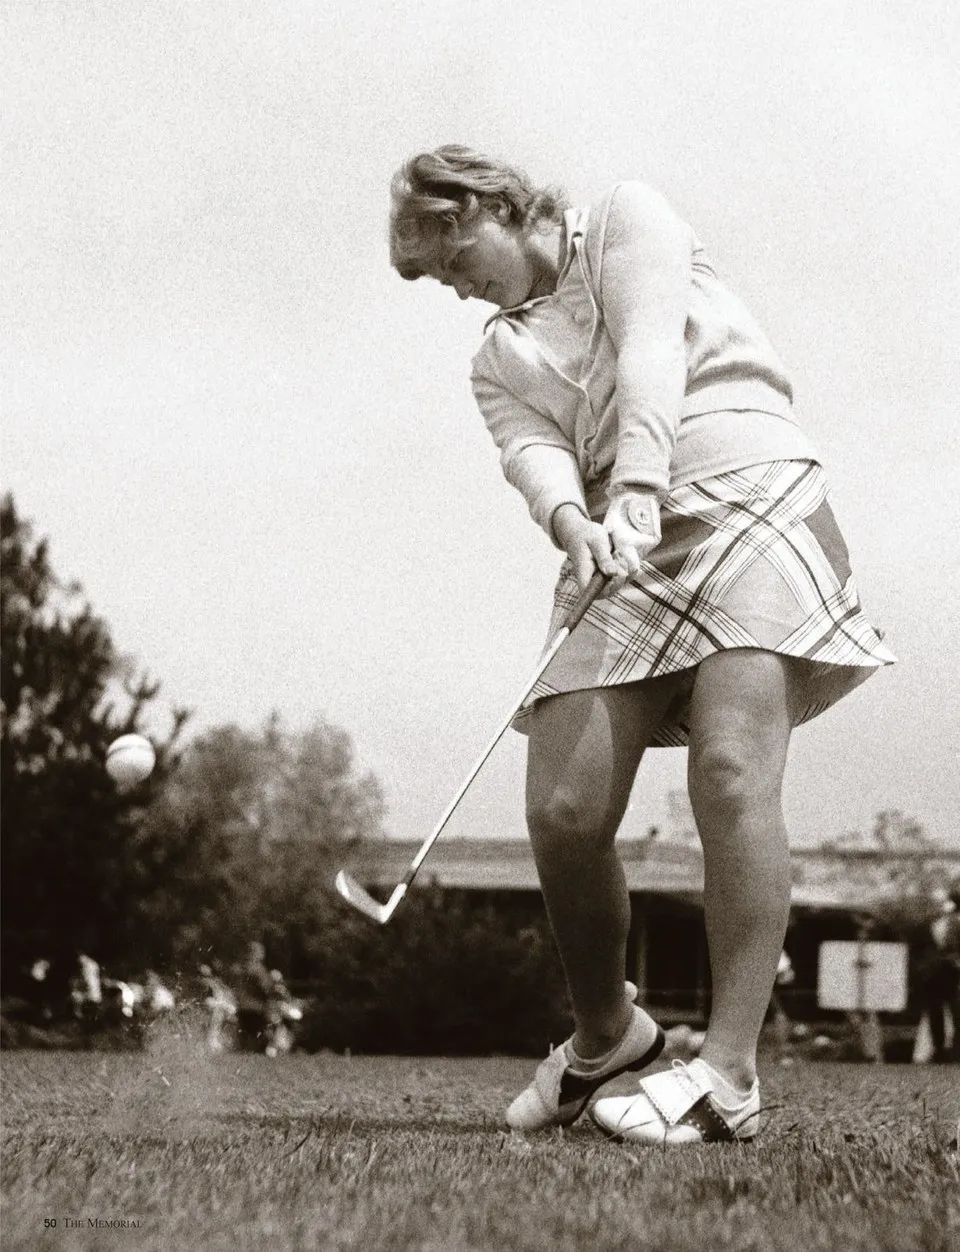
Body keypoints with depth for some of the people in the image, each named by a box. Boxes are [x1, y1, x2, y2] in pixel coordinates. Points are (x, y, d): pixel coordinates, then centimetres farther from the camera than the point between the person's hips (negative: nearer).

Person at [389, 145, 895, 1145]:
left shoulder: (625, 219, 12)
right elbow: (534, 452, 1)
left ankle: (728, 1073, -22)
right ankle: (604, 1036, 14)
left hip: (749, 493, -5)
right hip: (617, 552, 5)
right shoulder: (498, 361, 22)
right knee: (563, 811, -10)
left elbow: (650, 353, -7)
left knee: (731, 772, -23)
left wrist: (636, 492, -23)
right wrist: (571, 520, -24)